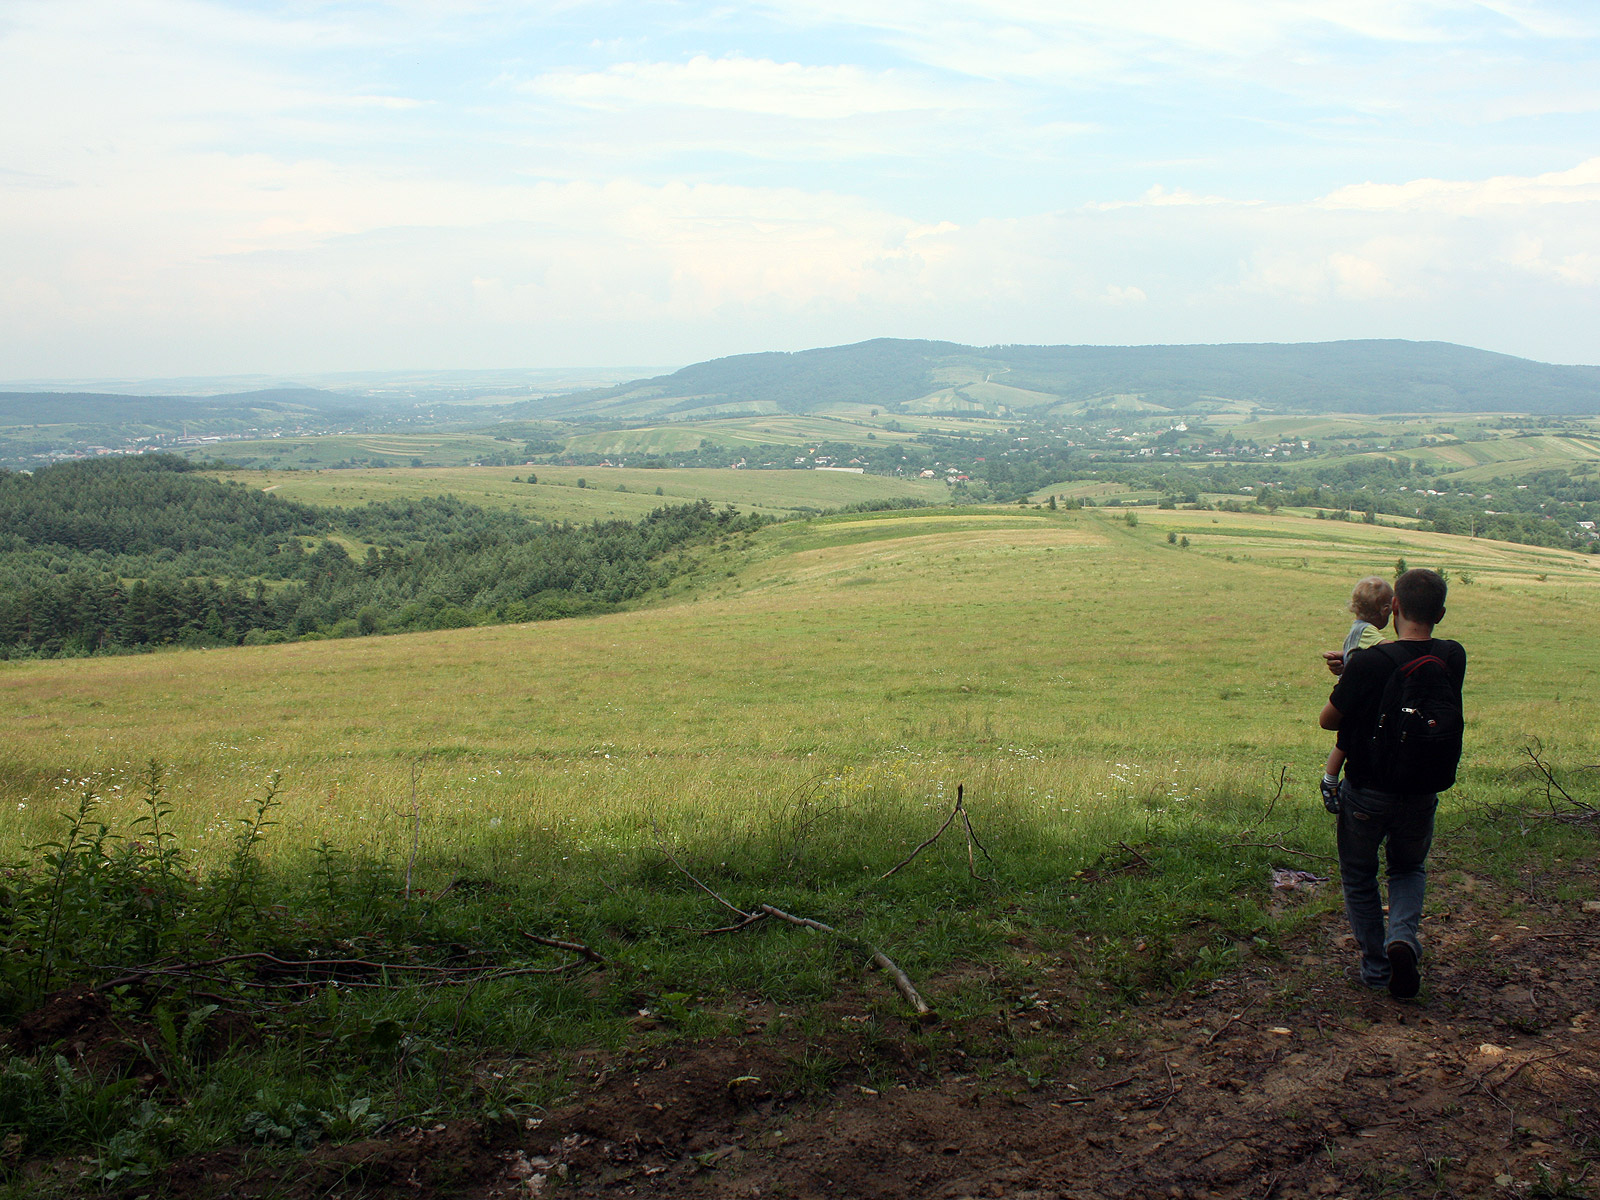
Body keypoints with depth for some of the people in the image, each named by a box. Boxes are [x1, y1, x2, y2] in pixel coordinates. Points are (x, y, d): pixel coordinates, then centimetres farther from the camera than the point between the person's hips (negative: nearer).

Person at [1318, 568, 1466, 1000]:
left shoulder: (1369, 664, -22)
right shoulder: (1453, 658, -9)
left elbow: (1327, 719, -10)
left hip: (1368, 793, -3)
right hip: (1423, 795, 3)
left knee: (1359, 877, 19)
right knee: (1409, 868, 26)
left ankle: (1376, 967, 22)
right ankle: (1404, 936, 0)